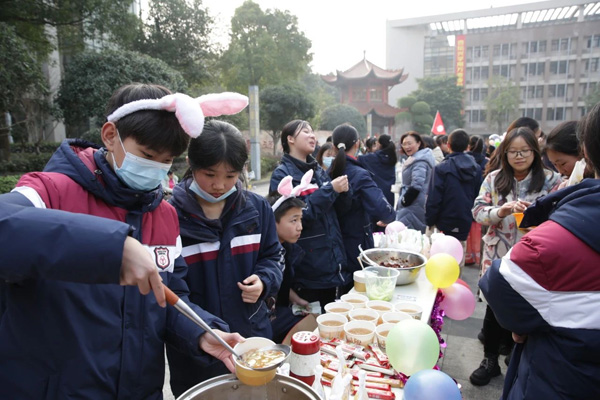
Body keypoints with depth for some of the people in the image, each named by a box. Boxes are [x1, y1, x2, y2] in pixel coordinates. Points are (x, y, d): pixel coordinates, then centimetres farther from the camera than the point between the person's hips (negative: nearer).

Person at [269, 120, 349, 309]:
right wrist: (330, 190, -21)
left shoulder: (318, 171, 11)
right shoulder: (282, 174, -11)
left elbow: (339, 207, 14)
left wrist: (342, 191, -7)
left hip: (333, 264, 7)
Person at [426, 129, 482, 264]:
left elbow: (434, 200, -15)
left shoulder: (441, 168, -14)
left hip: (446, 225, -5)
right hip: (466, 225, 5)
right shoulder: (477, 168, 1)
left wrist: (429, 221, -5)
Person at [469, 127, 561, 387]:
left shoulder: (551, 180, -1)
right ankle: (490, 360, 30)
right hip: (498, 258, 1)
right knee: (494, 309, 11)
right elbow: (478, 211, -5)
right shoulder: (493, 179, 2)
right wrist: (502, 210, -24)